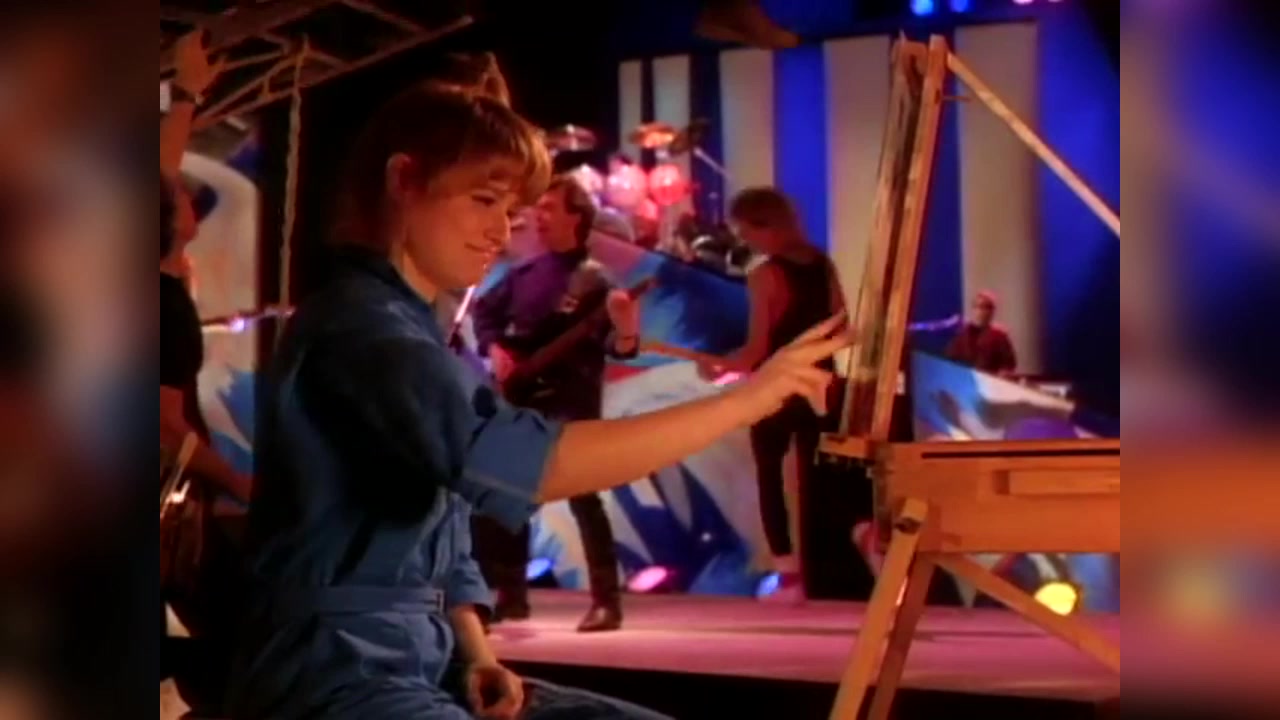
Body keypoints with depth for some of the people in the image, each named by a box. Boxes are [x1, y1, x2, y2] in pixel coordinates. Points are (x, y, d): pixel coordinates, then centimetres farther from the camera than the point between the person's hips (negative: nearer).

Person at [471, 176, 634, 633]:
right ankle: (511, 594, 20)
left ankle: (607, 602, -7)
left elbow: (612, 345, -15)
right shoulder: (524, 274, 10)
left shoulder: (595, 280, -8)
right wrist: (493, 347, 4)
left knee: (583, 499, -11)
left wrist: (626, 335, -37)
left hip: (570, 404, -7)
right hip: (520, 400, 7)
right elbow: (485, 311, 21)